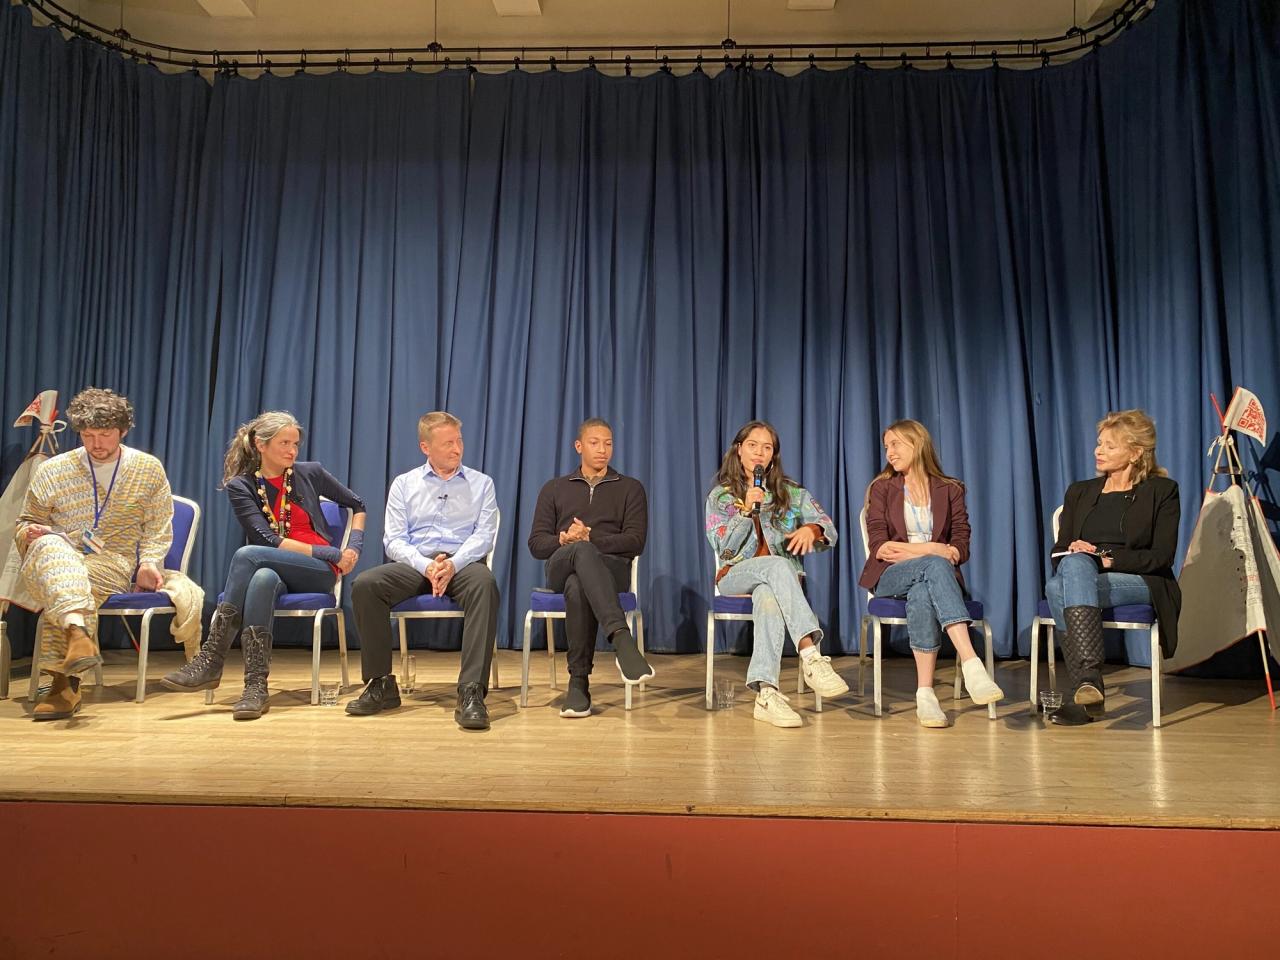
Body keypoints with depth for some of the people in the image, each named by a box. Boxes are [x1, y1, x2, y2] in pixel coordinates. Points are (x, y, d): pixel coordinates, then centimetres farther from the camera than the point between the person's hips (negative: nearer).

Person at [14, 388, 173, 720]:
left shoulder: (149, 469, 10)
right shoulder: (52, 471, 11)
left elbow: (158, 529, 11)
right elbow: (24, 523, 21)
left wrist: (150, 562, -7)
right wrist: (29, 532, -4)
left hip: (113, 563, -1)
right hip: (54, 555, 1)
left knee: (62, 584, -36)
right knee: (51, 548, -37)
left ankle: (64, 681, -37)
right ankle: (78, 629, -61)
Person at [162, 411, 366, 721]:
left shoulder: (310, 473, 6)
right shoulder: (240, 485, 4)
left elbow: (357, 506, 19)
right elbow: (268, 539, -7)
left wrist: (353, 549, 5)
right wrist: (330, 552, -12)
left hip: (319, 572, -1)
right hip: (274, 570, 1)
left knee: (247, 555, -29)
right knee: (262, 579, -38)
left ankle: (211, 661, -31)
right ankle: (256, 686, -41)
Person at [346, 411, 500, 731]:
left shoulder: (481, 484, 14)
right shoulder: (404, 484, 15)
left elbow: (484, 535, 1)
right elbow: (393, 539, 5)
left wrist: (452, 564, -19)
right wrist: (426, 566, -15)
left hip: (463, 563, -1)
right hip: (414, 564, 2)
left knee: (484, 582, -37)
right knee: (365, 584, -28)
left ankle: (472, 692, -40)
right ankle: (381, 684, -17)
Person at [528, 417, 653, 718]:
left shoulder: (631, 488, 17)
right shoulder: (554, 489, 22)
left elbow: (635, 542, 2)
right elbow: (536, 544, 11)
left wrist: (590, 538, -12)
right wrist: (564, 540, -12)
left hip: (612, 567, 0)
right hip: (561, 567, 0)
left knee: (577, 586, -41)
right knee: (583, 551, -41)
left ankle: (579, 682, -42)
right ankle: (622, 639, -60)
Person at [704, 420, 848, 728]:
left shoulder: (792, 493, 15)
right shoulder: (719, 496, 12)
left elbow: (830, 530, 3)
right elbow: (722, 547, -1)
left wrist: (811, 529, -21)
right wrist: (746, 510, -13)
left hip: (781, 577, 1)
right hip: (736, 575, -1)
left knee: (768, 598, -39)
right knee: (778, 565, -37)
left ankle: (765, 692, -51)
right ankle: (810, 654, -50)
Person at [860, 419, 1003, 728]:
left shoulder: (950, 490, 14)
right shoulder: (882, 488, 13)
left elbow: (961, 548, 1)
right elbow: (879, 547, 0)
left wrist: (904, 550, -11)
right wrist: (932, 549, -12)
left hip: (934, 575, 1)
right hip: (890, 577, -1)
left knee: (922, 595, -38)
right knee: (935, 565, -36)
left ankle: (925, 693, -43)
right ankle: (971, 664, -50)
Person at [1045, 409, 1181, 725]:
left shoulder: (1162, 491, 8)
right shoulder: (1079, 492, 21)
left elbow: (1162, 556, -3)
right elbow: (1059, 551, 14)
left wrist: (1108, 558, -15)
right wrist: (1073, 551, -10)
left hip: (1141, 584, -4)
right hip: (1079, 574, 4)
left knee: (1060, 588, -34)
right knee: (1074, 563, -35)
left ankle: (1082, 688, -37)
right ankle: (1089, 678, -40)